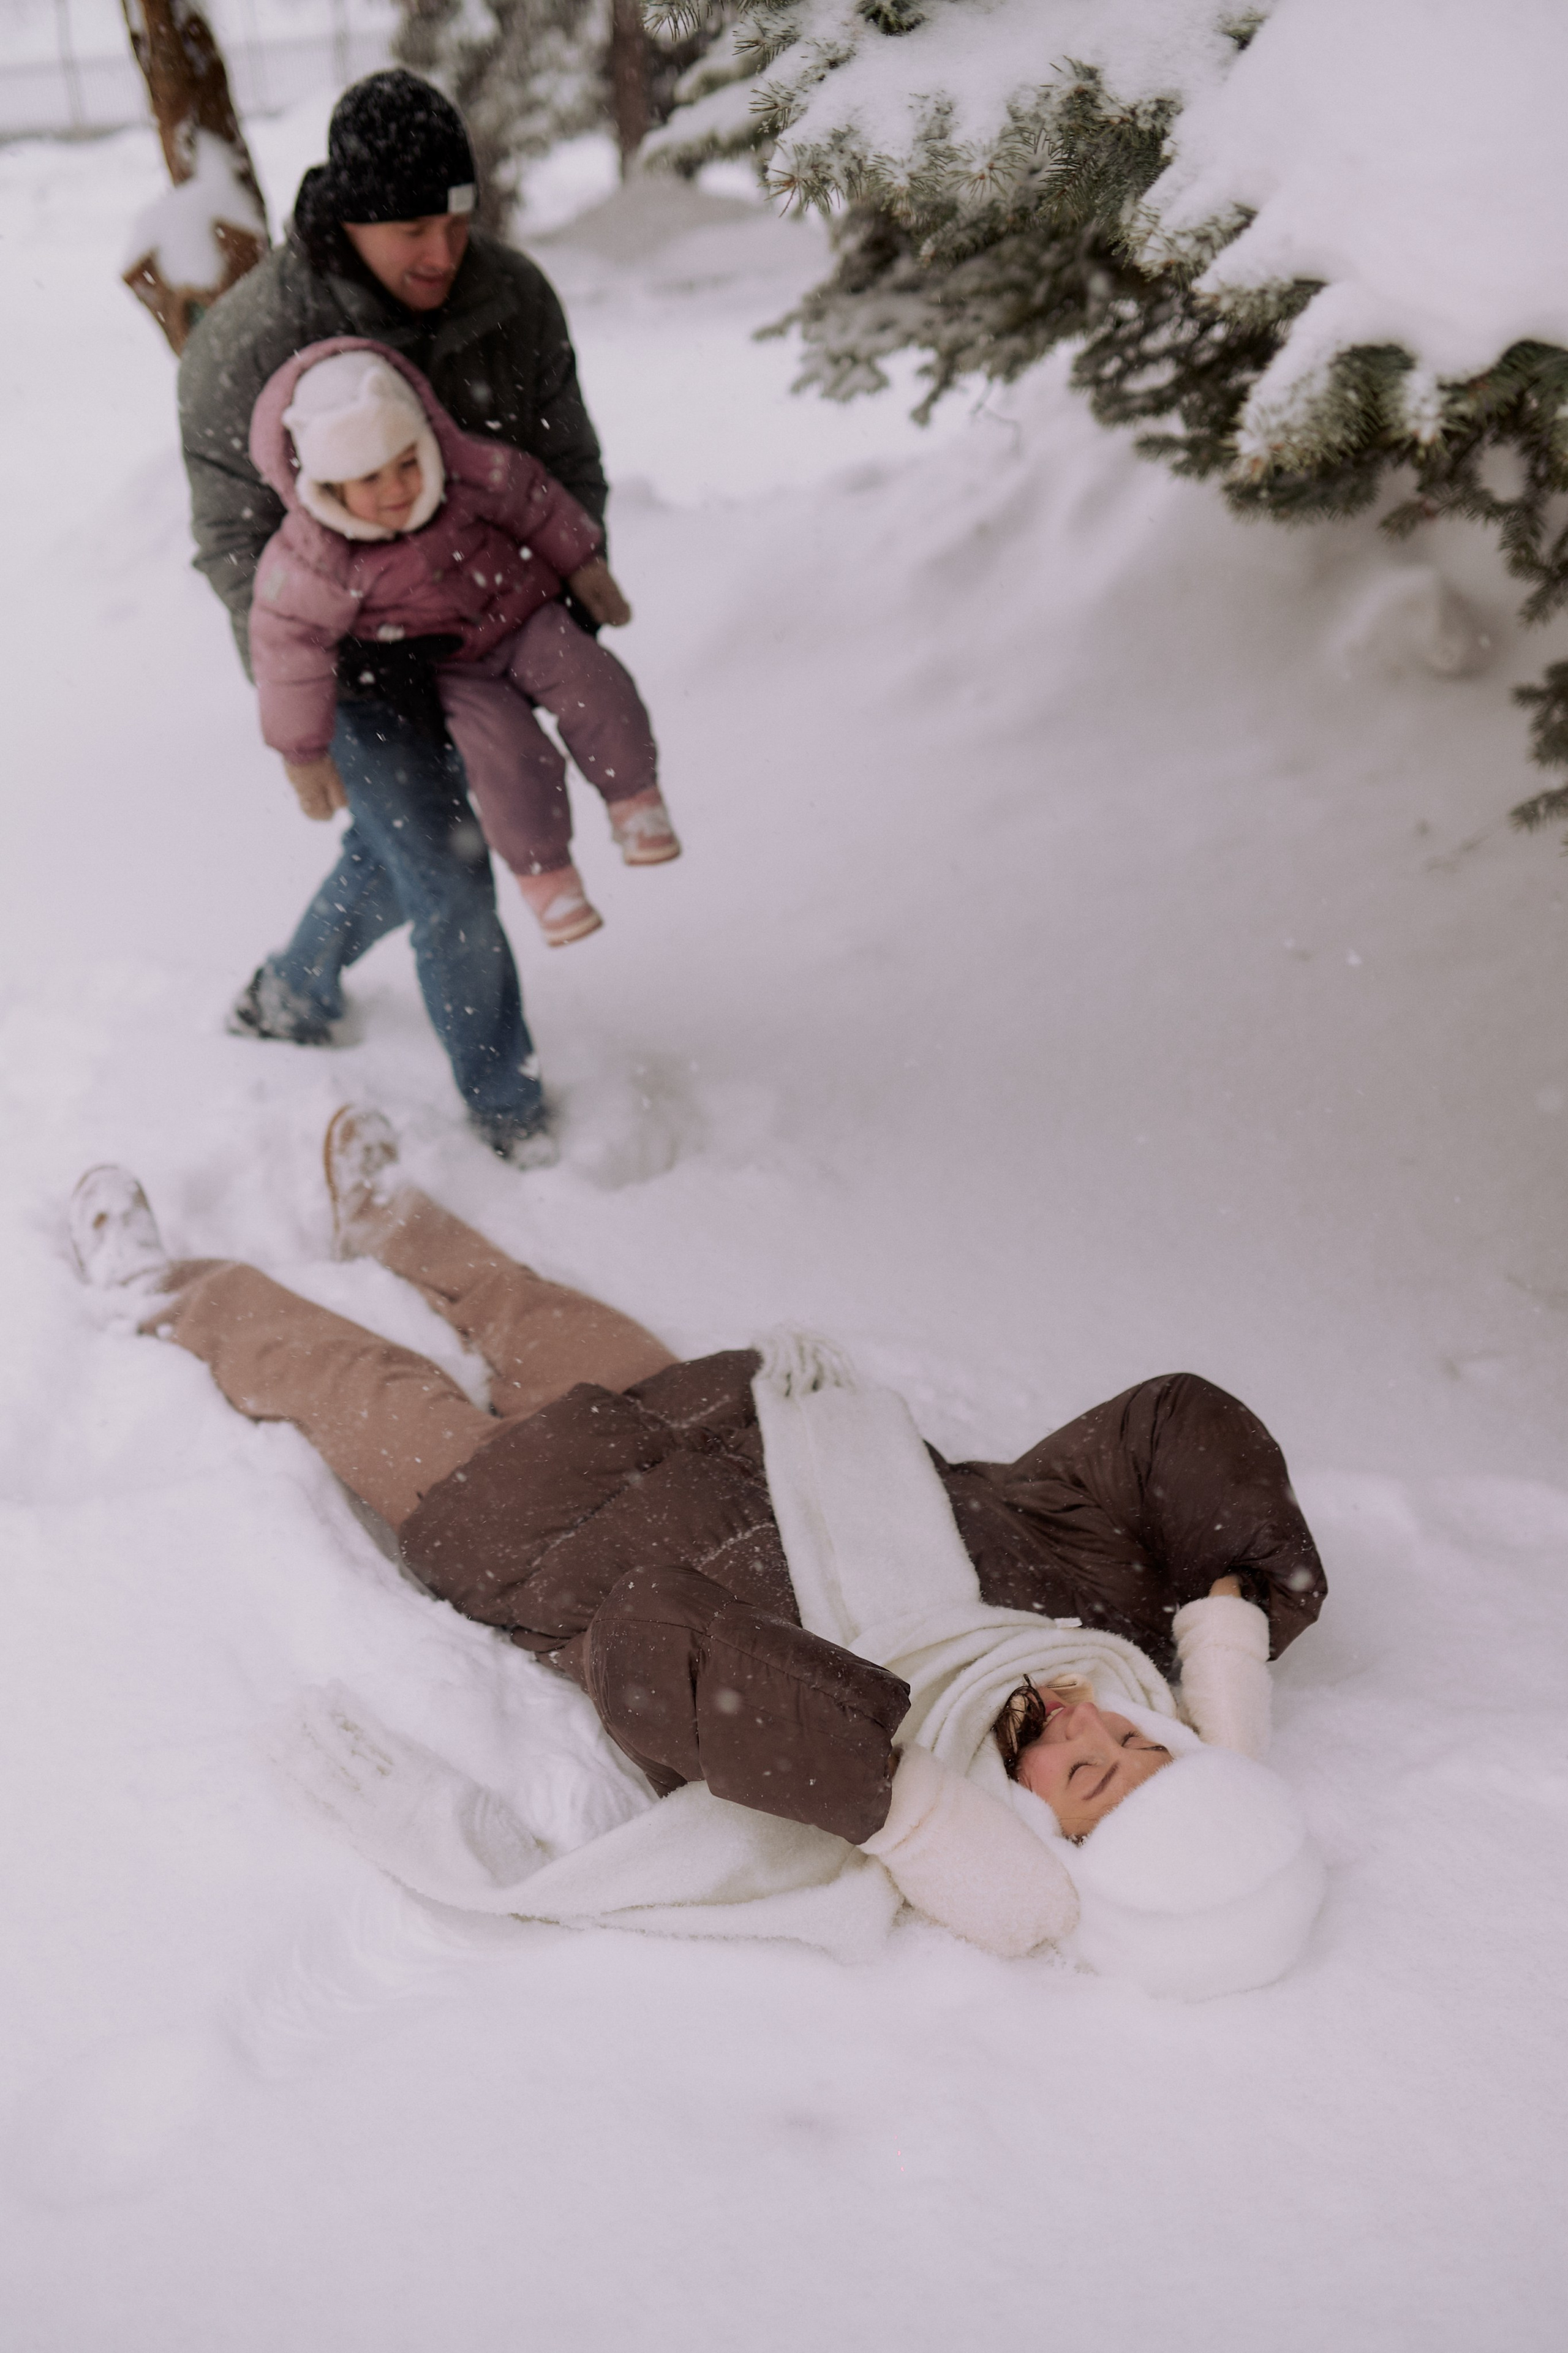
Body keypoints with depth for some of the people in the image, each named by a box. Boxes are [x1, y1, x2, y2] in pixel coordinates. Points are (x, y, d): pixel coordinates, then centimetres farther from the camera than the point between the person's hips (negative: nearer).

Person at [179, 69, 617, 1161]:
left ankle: (291, 998, 49)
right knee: (449, 879, -3)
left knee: (407, 845, 22)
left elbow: (566, 464, -1)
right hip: (336, 643, -5)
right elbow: (238, 542, -18)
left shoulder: (513, 296, -15)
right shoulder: (249, 346, -27)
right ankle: (508, 1108, 18)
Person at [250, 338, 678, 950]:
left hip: (523, 614, 2)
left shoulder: (467, 473, -22)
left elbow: (532, 498, -2)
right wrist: (303, 751, -9)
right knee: (509, 756, -22)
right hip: (447, 668, -2)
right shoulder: (313, 561, -28)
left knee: (593, 687, -22)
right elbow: (288, 646, -17)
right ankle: (542, 871, -2)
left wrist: (582, 563, 10)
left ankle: (634, 797, 0)